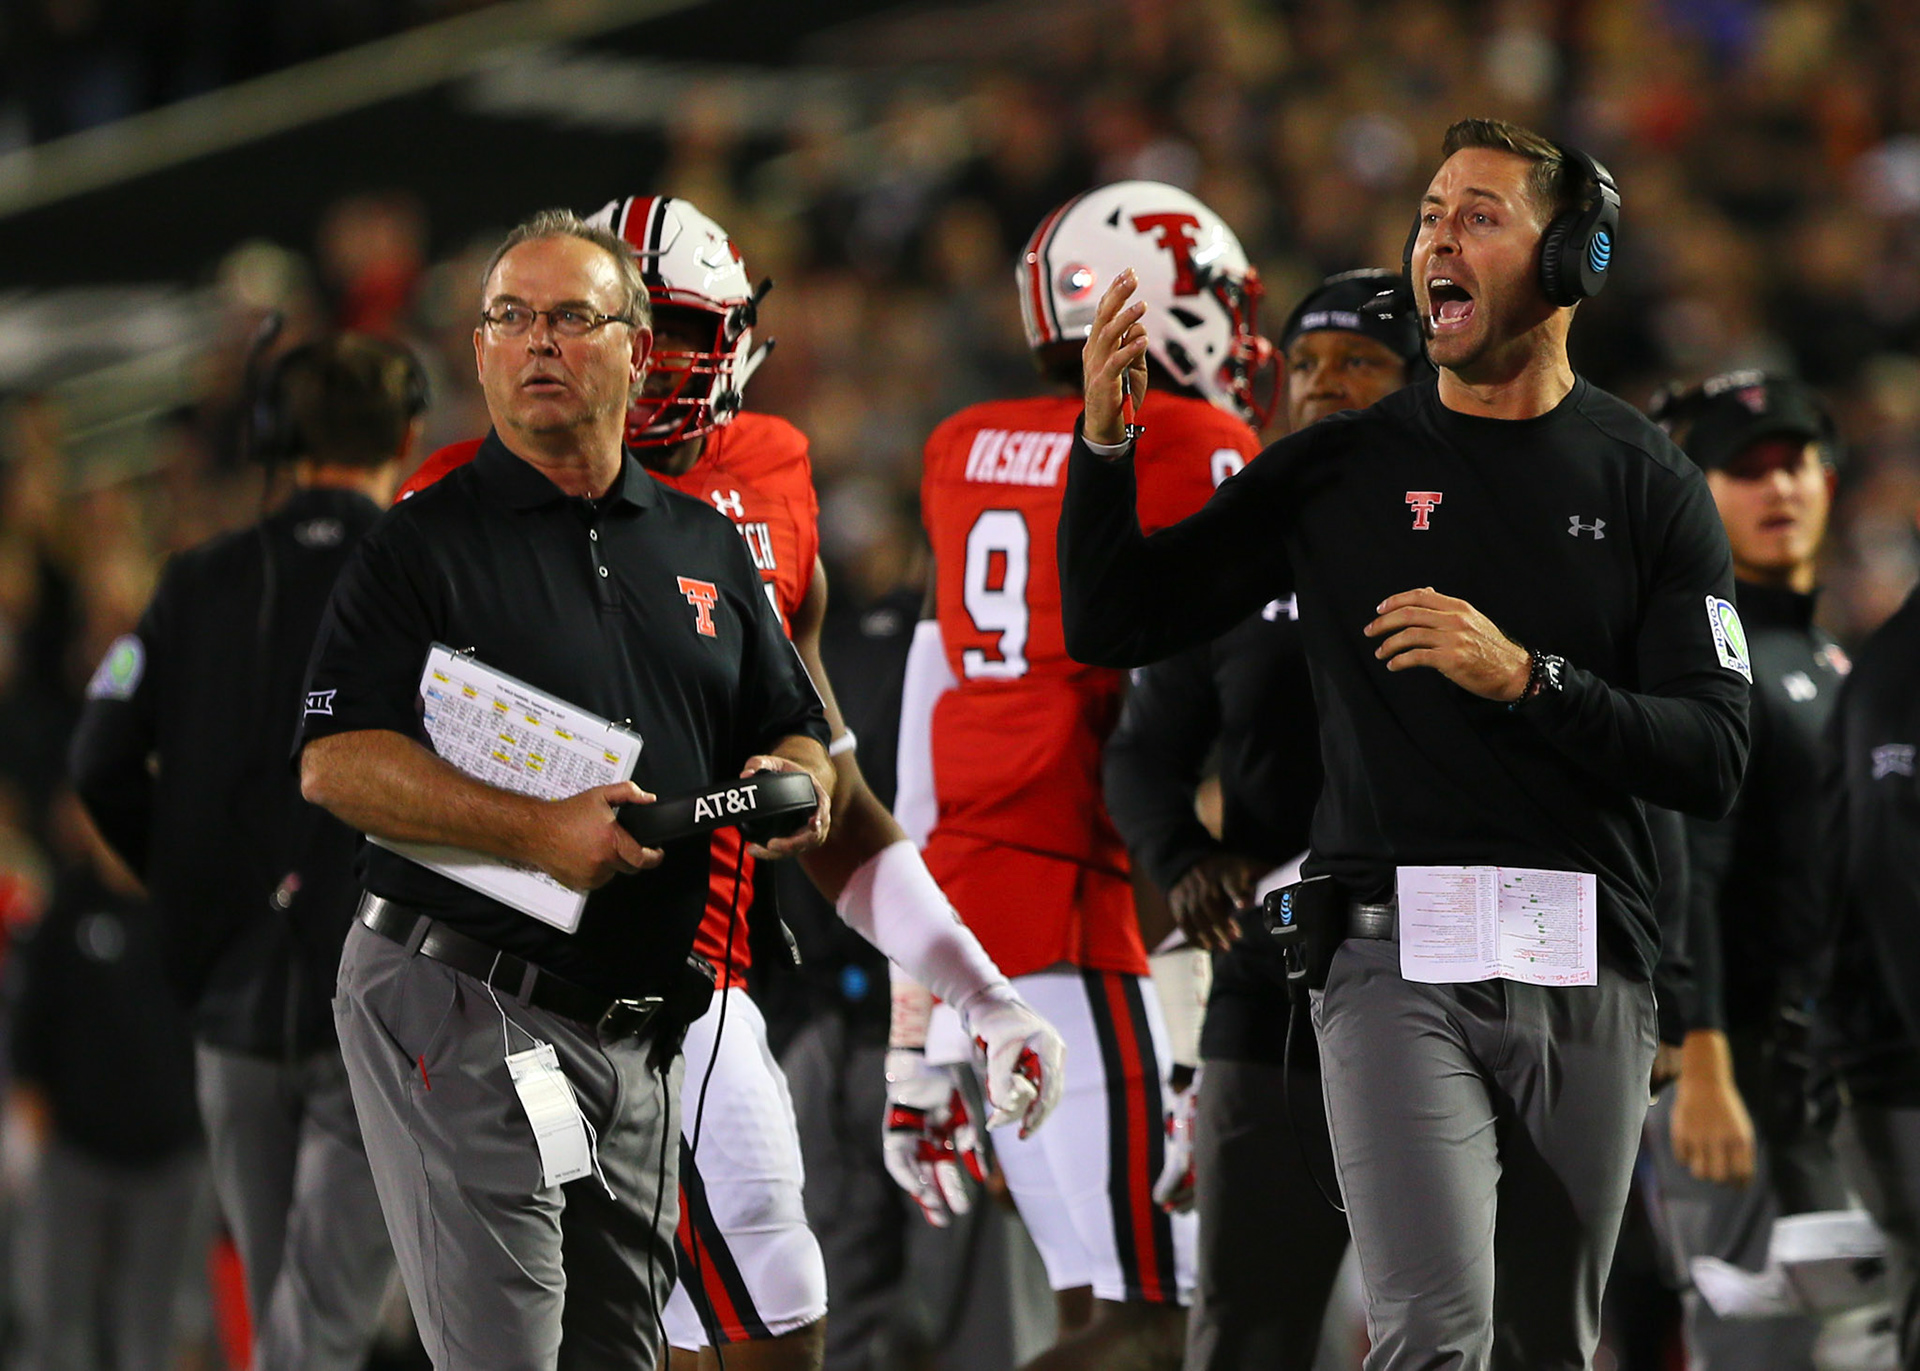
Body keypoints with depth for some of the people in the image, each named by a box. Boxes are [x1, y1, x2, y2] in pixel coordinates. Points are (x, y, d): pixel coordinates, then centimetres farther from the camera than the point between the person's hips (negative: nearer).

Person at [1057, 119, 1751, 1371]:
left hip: (1587, 976, 1)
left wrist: (1524, 677, -17)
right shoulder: (1343, 468, 7)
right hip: (1397, 959, -1)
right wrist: (1106, 438, -6)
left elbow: (1713, 760, -3)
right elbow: (1112, 626, 9)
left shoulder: (1647, 482, 5)